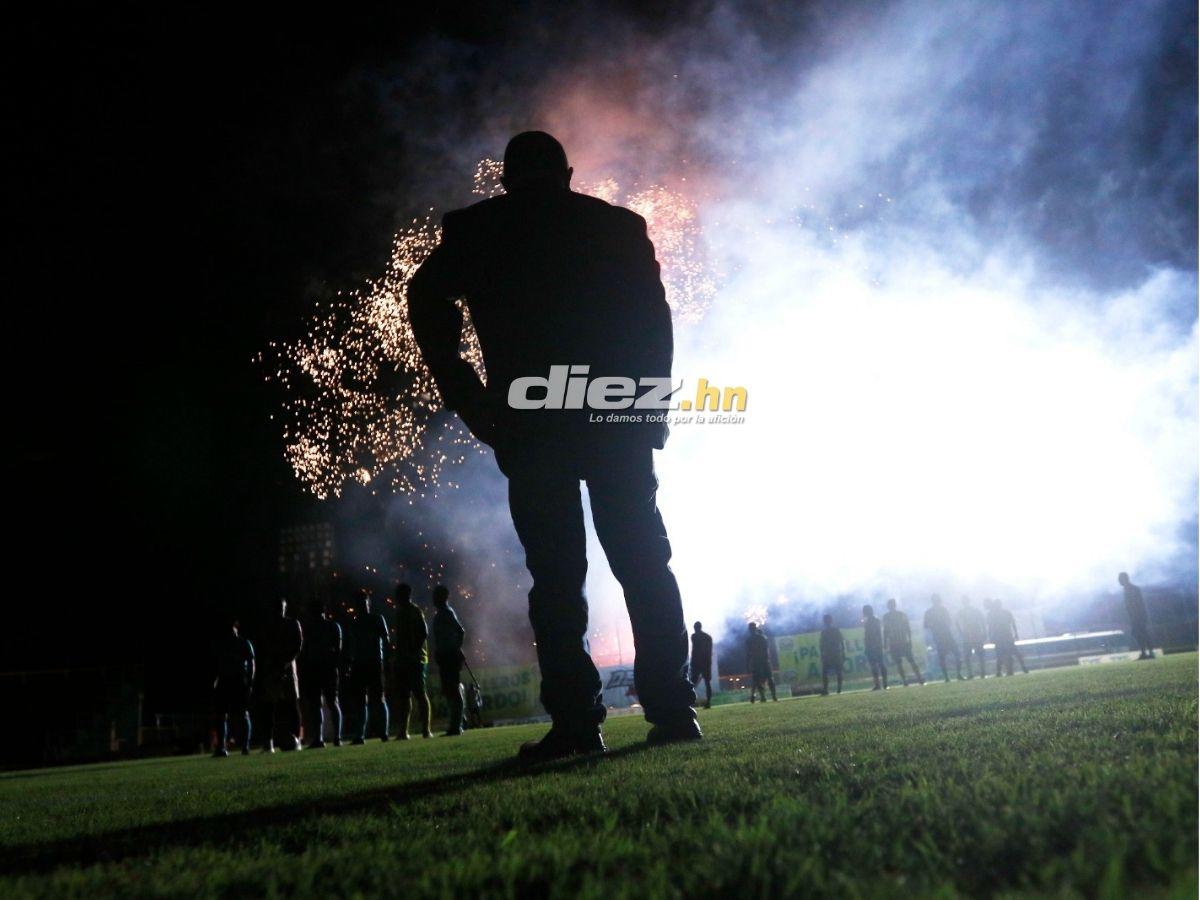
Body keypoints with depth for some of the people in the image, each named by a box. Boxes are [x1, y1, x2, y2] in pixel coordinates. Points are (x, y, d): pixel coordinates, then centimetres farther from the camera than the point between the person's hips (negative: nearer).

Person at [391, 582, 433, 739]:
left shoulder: (415, 611, -8)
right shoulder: (400, 612, 17)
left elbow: (423, 633, -16)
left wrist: (414, 650, -19)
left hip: (415, 660, -9)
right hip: (403, 660, 9)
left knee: (420, 694, -7)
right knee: (404, 696, 8)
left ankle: (426, 729, -7)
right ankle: (403, 731, 11)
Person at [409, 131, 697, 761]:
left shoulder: (472, 231, 12)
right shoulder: (620, 225, 14)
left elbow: (427, 302, -1)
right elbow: (654, 317, 6)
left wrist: (472, 404, 1)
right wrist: (649, 402, 9)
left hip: (531, 425, -1)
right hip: (618, 424, 1)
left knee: (555, 574, 0)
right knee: (643, 563, 5)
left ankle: (576, 720, -5)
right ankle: (672, 708, 1)